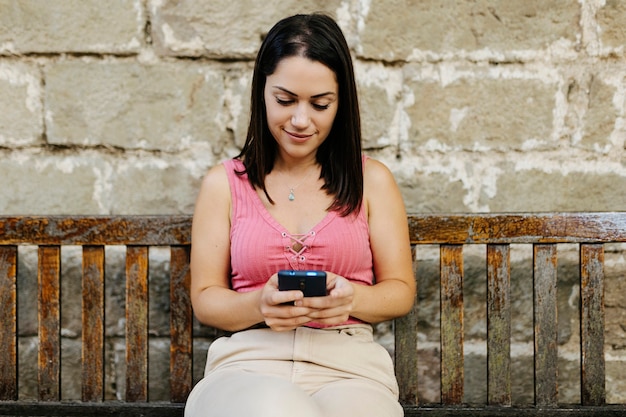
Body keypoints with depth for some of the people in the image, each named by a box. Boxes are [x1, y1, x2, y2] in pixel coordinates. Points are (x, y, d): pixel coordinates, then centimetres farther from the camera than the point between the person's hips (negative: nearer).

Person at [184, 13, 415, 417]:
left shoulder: (373, 181, 13)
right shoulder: (224, 183, 13)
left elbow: (401, 291, 13)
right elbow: (205, 297, 11)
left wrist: (351, 298, -10)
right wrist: (259, 306, -12)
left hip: (350, 365, 1)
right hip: (248, 360, 0)